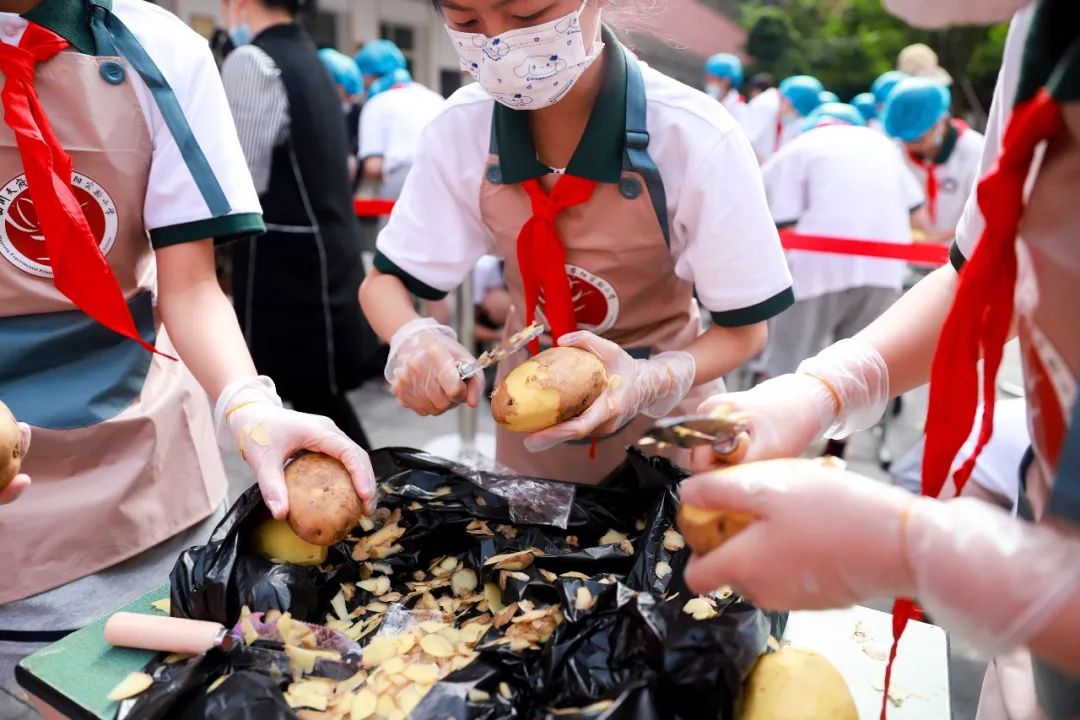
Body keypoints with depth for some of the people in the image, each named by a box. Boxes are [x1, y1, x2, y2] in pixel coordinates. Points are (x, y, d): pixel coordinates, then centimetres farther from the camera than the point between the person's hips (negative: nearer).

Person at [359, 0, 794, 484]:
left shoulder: (696, 139, -28)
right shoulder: (461, 131, -18)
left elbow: (743, 329, -19)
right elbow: (384, 282, -9)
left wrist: (652, 381, -38)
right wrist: (413, 338, -31)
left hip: (664, 412, -2)